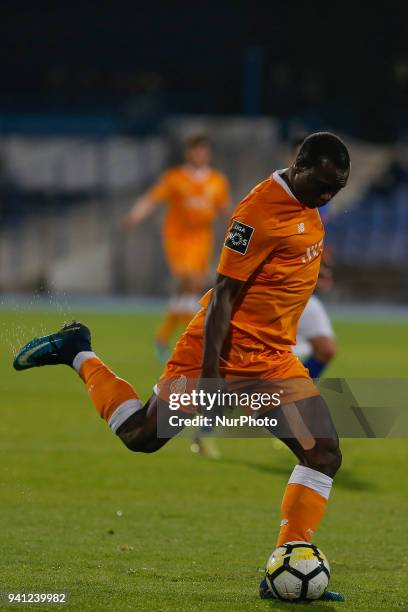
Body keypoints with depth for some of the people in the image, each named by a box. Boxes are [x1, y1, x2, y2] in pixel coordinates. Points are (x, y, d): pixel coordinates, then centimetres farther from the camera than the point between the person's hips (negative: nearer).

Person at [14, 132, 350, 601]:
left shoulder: (305, 204, 6)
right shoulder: (260, 211, -21)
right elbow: (224, 293, -21)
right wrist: (209, 377, -24)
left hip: (274, 360, 7)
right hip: (222, 350, -7)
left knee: (324, 455, -7)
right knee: (141, 436, 1)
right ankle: (79, 355, 25)